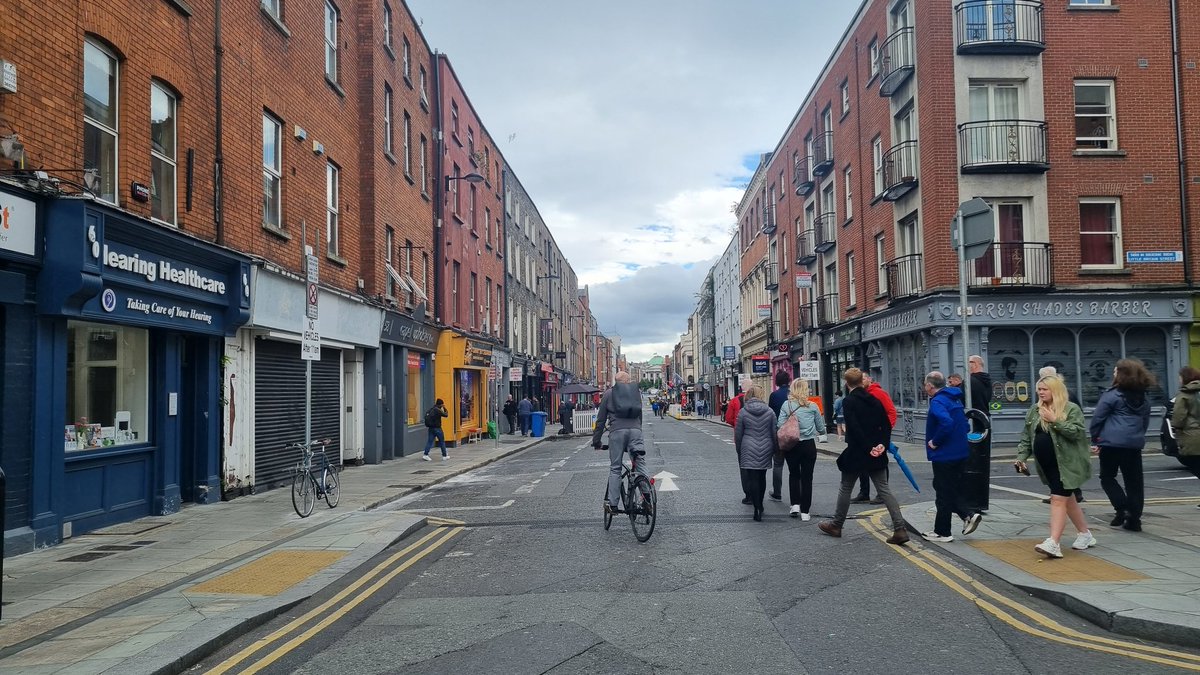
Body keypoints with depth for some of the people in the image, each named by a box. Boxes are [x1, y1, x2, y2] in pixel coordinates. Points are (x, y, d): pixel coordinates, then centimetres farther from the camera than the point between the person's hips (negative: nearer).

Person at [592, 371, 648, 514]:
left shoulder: (609, 394, 14)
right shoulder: (636, 392, 21)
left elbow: (601, 419, 13)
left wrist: (596, 441, 18)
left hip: (617, 431, -1)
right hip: (635, 430, 2)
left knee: (615, 468, 3)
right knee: (640, 464, 4)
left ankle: (613, 504, 0)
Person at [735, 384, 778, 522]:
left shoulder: (743, 412, -4)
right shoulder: (769, 412, 2)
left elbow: (738, 434, 0)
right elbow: (774, 434, 5)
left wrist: (739, 451, 12)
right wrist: (774, 450, 15)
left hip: (749, 449, -3)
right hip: (765, 449, 3)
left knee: (752, 479, -1)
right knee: (762, 477, 16)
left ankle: (757, 510, -7)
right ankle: (759, 505, 29)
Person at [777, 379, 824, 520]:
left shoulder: (786, 405, -4)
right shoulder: (812, 406, -3)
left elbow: (779, 425, -9)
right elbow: (821, 429, 6)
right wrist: (821, 431, 30)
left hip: (791, 445, 1)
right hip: (808, 445, 0)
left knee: (793, 474, 18)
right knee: (807, 478, 7)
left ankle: (795, 505, 8)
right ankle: (805, 511, 7)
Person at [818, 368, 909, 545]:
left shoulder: (849, 402, -12)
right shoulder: (874, 400, 8)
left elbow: (854, 429, -20)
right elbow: (887, 425, 6)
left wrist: (868, 448, -15)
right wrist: (883, 444, -1)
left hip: (856, 453, -5)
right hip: (877, 454, 5)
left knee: (845, 489, 11)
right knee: (883, 490, 5)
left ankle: (836, 525, 24)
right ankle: (900, 529, -5)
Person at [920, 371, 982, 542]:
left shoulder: (938, 401, -18)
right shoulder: (955, 399, 11)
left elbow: (946, 423, -34)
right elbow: (963, 422, 19)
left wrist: (934, 442, -21)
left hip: (944, 456, -9)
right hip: (960, 453, 9)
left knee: (944, 494, 1)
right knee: (952, 490, 21)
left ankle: (942, 533, 10)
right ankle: (968, 515, 8)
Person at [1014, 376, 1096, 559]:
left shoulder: (1071, 409, -8)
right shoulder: (1034, 411, 10)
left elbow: (1077, 431, -20)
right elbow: (1026, 437, 11)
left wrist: (1055, 421, -23)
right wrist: (1021, 457, 1)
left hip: (1065, 463, -7)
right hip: (1047, 465, 7)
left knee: (1058, 499, -12)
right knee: (1066, 498, 16)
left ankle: (1053, 543, -16)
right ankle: (1085, 534, 31)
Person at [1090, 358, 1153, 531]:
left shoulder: (1112, 394, -8)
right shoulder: (1142, 397, 12)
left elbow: (1097, 418, -9)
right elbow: (1146, 421, 22)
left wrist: (1095, 439, 0)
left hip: (1113, 443, -5)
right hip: (1135, 443, 6)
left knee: (1107, 477, 9)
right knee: (1134, 481, 9)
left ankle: (1122, 508, -7)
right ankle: (1134, 518, 9)